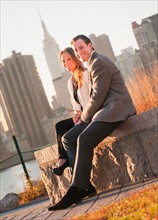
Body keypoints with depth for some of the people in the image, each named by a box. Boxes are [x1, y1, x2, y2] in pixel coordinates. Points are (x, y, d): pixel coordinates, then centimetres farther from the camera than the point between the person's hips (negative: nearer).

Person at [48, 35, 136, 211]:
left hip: (115, 109, -10)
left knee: (85, 139, -31)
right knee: (68, 138, -3)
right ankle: (85, 184, -15)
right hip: (105, 110, 10)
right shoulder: (92, 65, 23)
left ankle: (77, 190, -31)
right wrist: (85, 115, 9)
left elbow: (98, 96, -15)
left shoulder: (99, 62, -9)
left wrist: (85, 116, -5)